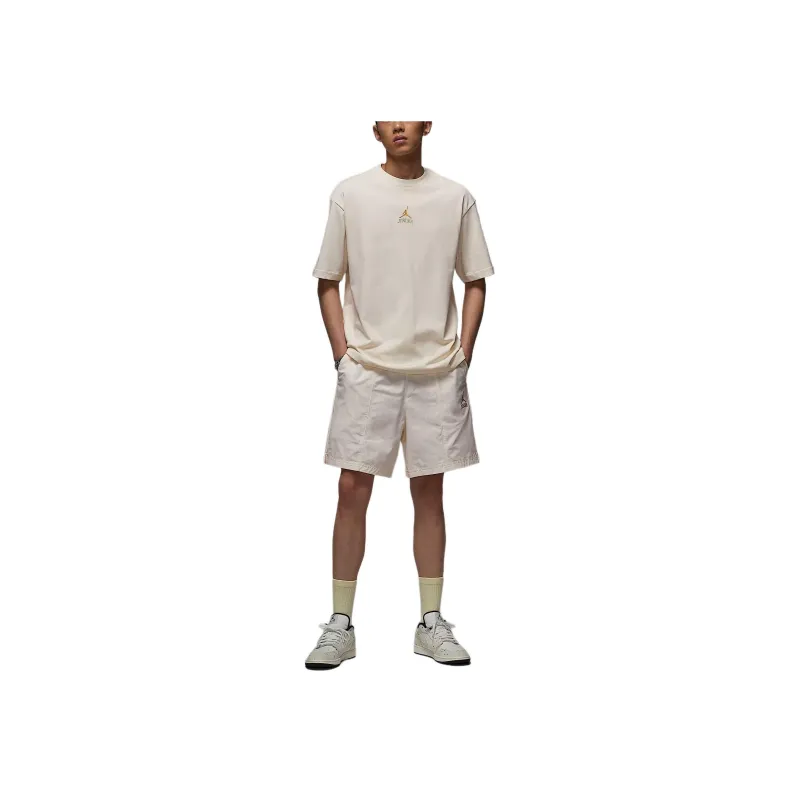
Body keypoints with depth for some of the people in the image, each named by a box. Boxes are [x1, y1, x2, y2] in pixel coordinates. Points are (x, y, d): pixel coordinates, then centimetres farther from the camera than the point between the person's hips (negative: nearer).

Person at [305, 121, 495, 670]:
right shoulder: (350, 195, 2)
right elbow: (329, 283, 6)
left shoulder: (456, 198, 5)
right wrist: (342, 354, -3)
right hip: (367, 369, -1)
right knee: (353, 489, -2)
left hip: (437, 370, 1)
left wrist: (463, 355, 1)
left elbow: (475, 282, 10)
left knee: (429, 492, 7)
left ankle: (432, 622, 17)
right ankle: (341, 625, 9)